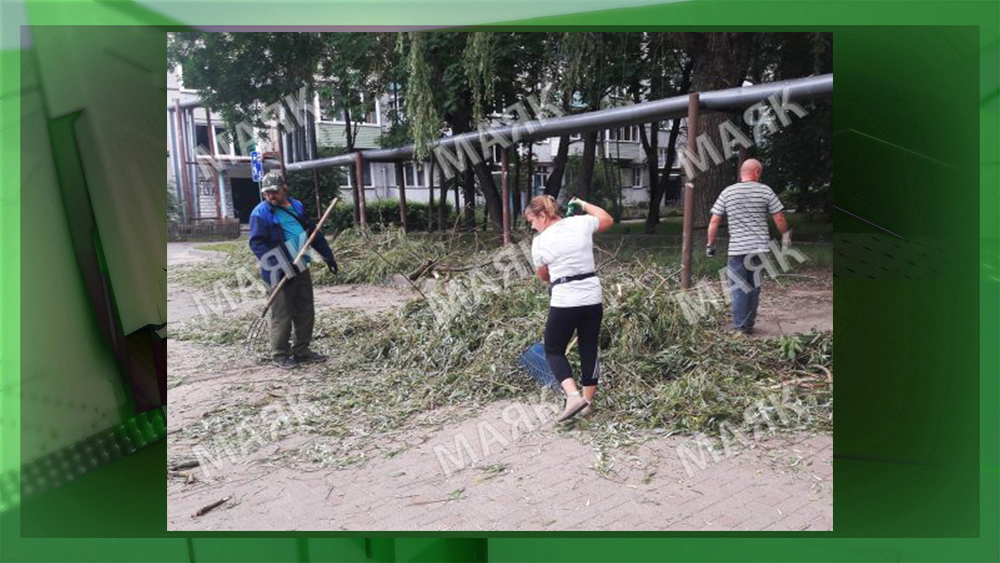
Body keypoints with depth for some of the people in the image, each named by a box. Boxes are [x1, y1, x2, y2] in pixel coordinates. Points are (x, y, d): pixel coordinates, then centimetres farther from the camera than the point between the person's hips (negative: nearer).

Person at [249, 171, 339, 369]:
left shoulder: (297, 206, 10)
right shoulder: (261, 213, -10)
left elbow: (313, 232, 19)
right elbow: (257, 244, -17)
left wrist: (328, 256, 17)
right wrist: (283, 267, -25)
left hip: (301, 269, 7)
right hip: (280, 274, -7)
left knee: (306, 313, 12)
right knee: (282, 315, 0)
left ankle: (301, 350, 24)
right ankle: (280, 355, 13)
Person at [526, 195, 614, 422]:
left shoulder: (539, 242, -7)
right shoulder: (581, 223, 0)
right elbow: (607, 220, 22)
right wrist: (583, 204, 29)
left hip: (564, 303, -4)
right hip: (592, 299, 4)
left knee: (553, 351, 12)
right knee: (589, 350, 16)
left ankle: (573, 396, -6)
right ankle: (588, 401, 24)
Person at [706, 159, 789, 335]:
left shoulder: (727, 192, 1)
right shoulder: (765, 191, 0)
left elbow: (714, 222, -1)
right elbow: (779, 219, 1)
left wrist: (710, 245, 8)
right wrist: (785, 236, 18)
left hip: (736, 249, -1)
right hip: (759, 248, 1)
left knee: (739, 289, 5)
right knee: (754, 288, 14)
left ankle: (740, 327, 6)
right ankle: (749, 324, 23)